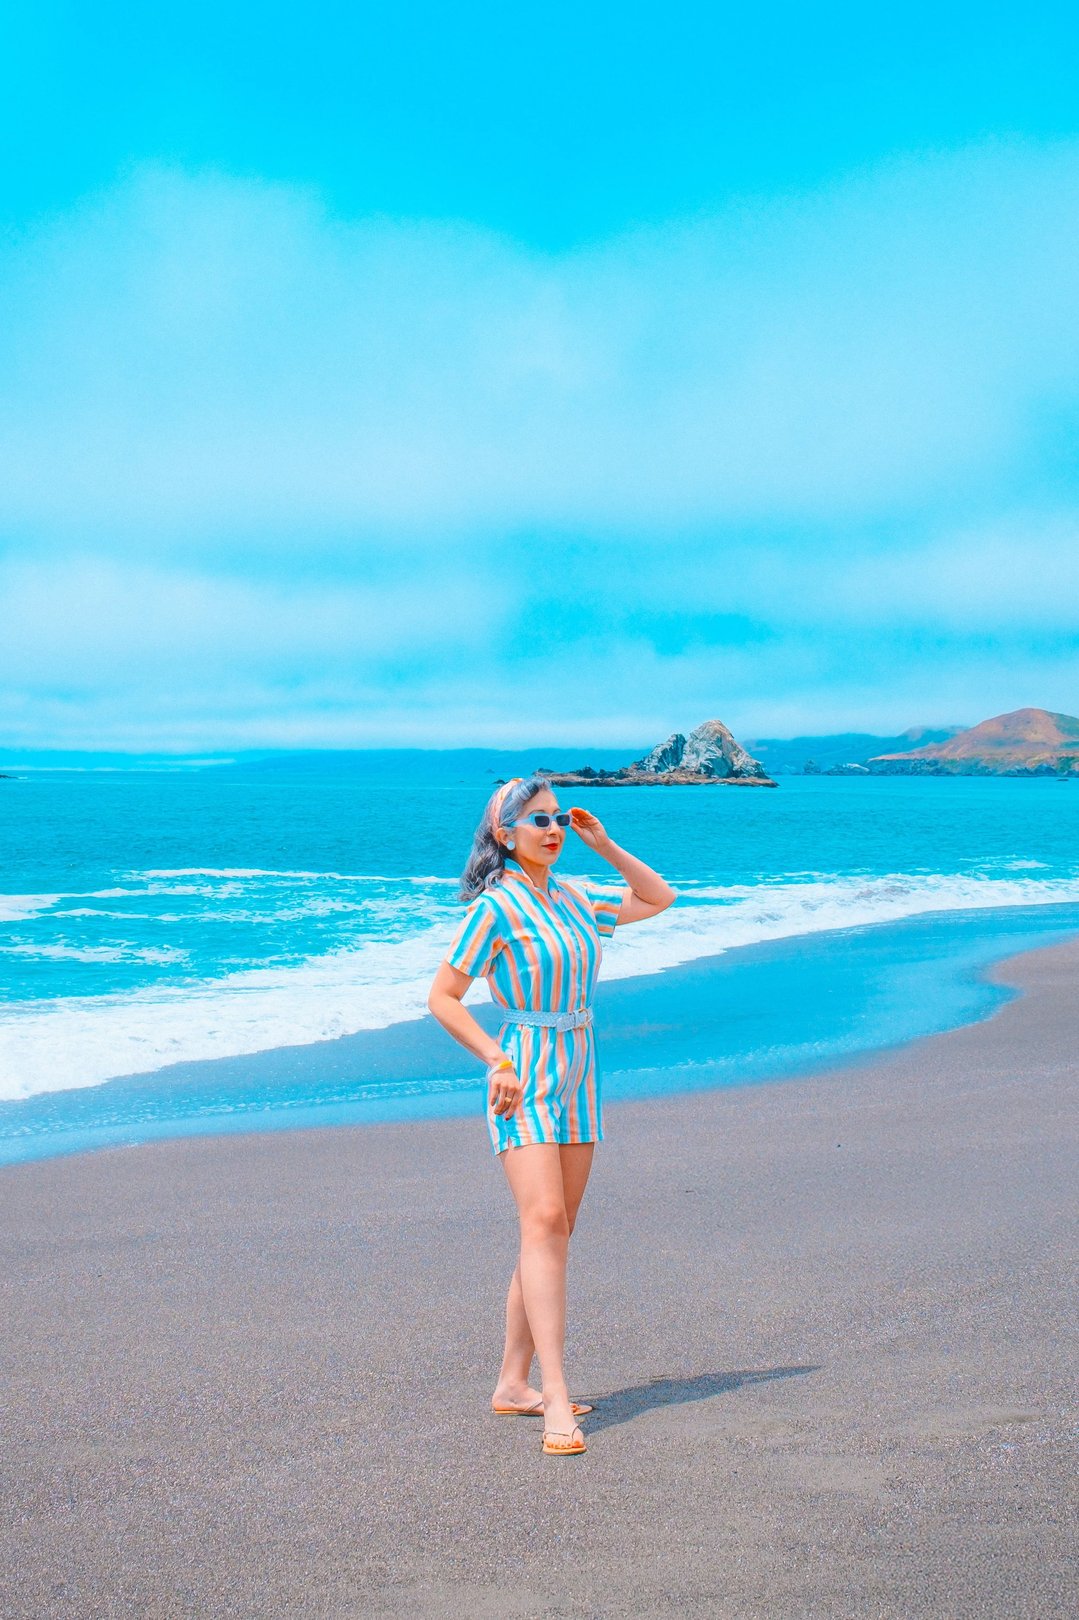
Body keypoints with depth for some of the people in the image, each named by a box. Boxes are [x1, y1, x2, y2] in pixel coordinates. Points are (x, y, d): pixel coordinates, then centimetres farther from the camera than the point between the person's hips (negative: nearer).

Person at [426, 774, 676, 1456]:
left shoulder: (575, 897, 9)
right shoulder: (495, 908, -9)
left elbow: (659, 898, 22)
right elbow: (442, 996, -7)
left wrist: (605, 845, 9)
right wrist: (496, 1058, -15)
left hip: (579, 1075, 7)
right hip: (524, 1076, -7)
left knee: (555, 1231, 7)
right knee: (544, 1222, -18)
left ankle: (514, 1383, 16)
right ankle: (558, 1402, -23)